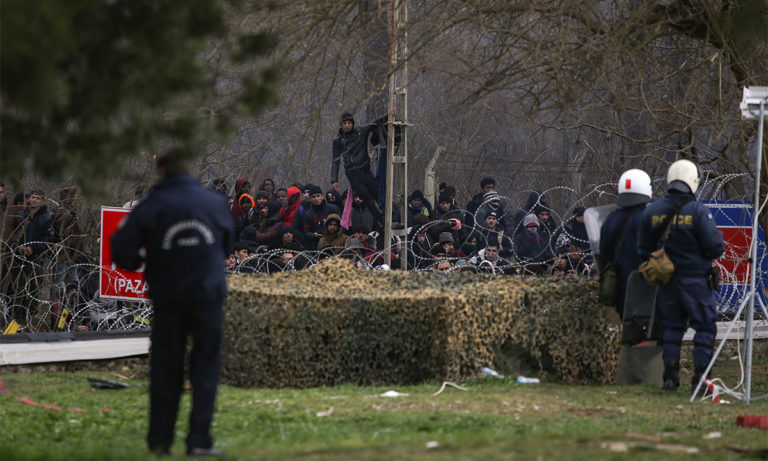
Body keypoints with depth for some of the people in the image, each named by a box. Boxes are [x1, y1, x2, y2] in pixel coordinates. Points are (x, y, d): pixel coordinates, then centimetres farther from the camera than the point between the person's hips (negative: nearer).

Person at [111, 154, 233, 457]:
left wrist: (141, 259, 10)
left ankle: (159, 440, 10)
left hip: (168, 298, 0)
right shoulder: (215, 202, 2)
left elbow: (122, 253, -10)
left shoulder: (150, 207, -6)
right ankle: (199, 440, -4)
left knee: (165, 369, 10)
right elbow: (228, 245, 16)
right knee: (205, 367, 4)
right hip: (208, 293, 0)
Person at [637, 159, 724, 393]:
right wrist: (718, 238, 8)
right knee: (705, 326, 3)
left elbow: (643, 250, 9)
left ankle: (670, 376, 12)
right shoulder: (698, 212, -14)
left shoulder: (652, 212, 2)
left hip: (667, 281, 5)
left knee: (671, 326, 14)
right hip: (695, 280, -5)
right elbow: (714, 248, -14)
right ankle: (700, 376, -1)